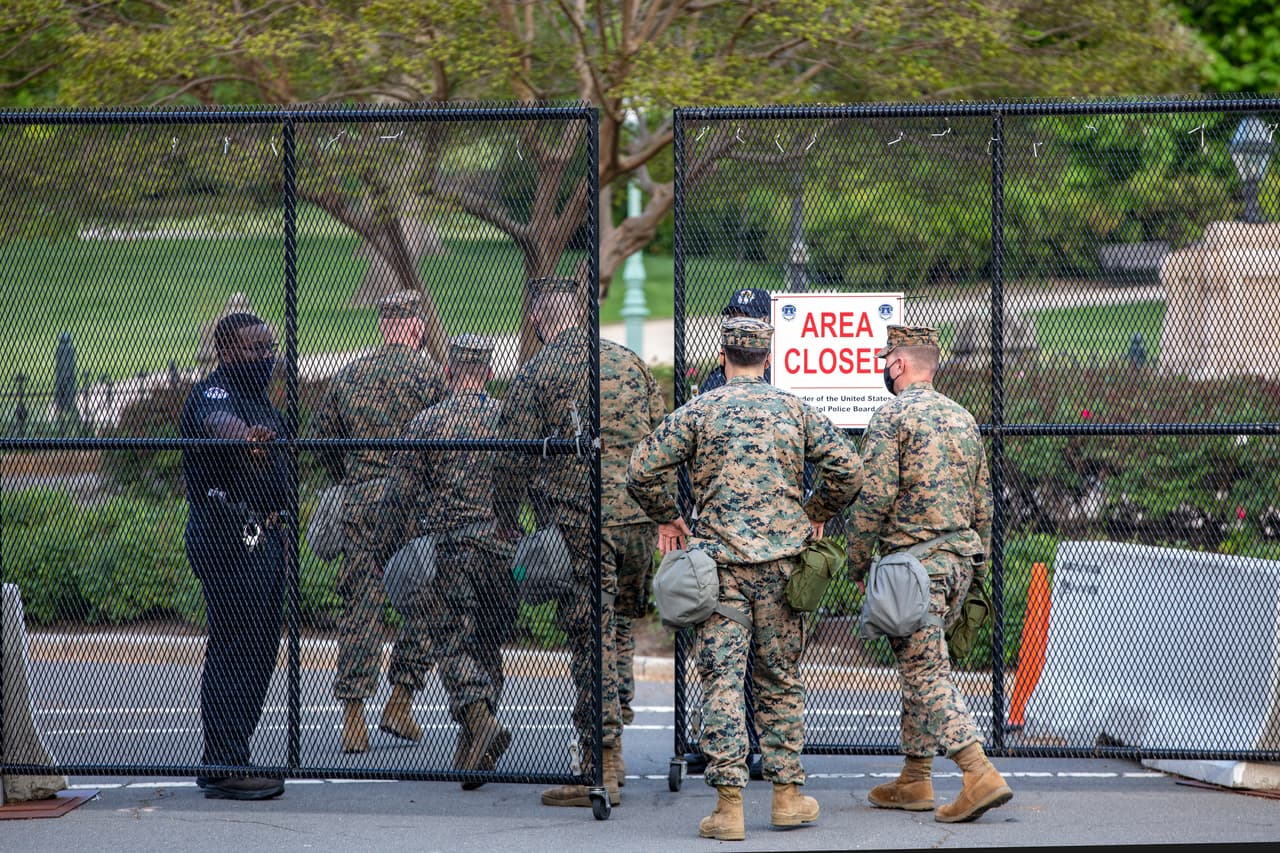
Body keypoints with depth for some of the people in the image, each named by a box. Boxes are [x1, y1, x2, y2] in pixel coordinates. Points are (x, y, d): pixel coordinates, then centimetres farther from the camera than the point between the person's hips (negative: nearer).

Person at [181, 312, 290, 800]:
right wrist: (244, 436, -56)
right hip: (228, 537, -10)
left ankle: (226, 760, 18)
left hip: (264, 538, 10)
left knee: (259, 650, 11)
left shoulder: (260, 401, 20)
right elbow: (214, 421, -35)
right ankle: (223, 766, -11)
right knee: (236, 648, -12)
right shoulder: (213, 392, -11)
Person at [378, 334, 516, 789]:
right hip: (498, 546, 3)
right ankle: (475, 750, 17)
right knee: (487, 645, 13)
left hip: (445, 551, -3)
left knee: (453, 645, -1)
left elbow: (399, 497, -2)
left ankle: (478, 716, -26)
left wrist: (385, 552, 7)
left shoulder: (425, 424, -3)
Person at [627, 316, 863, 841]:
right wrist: (816, 515, 17)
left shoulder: (697, 413, 1)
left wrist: (666, 519, 14)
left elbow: (641, 471, -2)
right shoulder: (796, 411, 6)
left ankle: (728, 805, -9)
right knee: (780, 680, 11)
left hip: (720, 562, -2)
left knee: (722, 680, -3)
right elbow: (847, 470, 2)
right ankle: (787, 795, 15)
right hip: (782, 561, 2)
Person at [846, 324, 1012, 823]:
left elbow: (875, 499, -16)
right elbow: (983, 502, 17)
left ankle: (981, 776, -19)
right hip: (960, 556, 8)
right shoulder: (963, 418, 13)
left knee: (927, 673, -8)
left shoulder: (893, 416, -10)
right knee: (919, 667, 17)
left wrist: (857, 565, -6)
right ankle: (914, 781, 20)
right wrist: (977, 568, 24)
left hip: (913, 559, -8)